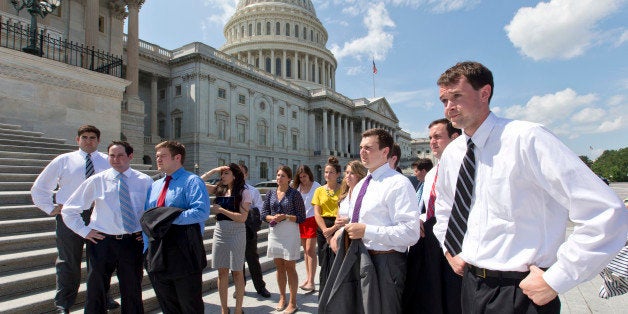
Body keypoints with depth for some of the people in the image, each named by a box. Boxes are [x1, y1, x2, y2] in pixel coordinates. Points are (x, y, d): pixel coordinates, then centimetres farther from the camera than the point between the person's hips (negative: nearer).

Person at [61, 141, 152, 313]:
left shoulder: (145, 181, -1)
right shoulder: (96, 180, -1)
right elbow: (68, 210, 6)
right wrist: (84, 231, -1)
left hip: (133, 242, 0)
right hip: (102, 241, 0)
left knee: (132, 292, 14)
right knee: (96, 293, 15)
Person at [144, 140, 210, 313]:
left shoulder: (192, 181, -7)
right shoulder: (155, 185, 17)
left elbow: (202, 212, -23)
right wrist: (146, 247, 7)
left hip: (184, 255, -7)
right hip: (158, 256, 7)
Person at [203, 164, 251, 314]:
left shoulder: (244, 192, -8)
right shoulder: (219, 189, 7)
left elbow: (242, 218, -15)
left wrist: (221, 210, -15)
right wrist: (213, 171, -3)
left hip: (236, 232, -5)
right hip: (219, 231, 5)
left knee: (237, 272, 6)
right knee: (222, 272, 12)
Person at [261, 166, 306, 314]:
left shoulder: (294, 194, -7)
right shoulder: (270, 193, 6)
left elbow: (301, 217, -6)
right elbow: (264, 213, 7)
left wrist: (286, 217, -19)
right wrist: (273, 218, -13)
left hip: (290, 232, -4)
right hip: (274, 233, 5)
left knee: (290, 267, 2)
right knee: (279, 267, 14)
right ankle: (282, 298, 31)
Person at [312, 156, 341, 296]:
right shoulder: (319, 190, 9)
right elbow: (317, 213, 3)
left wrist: (333, 229, -14)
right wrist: (325, 230, -9)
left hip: (339, 227, -2)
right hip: (322, 228, 2)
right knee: (324, 263, 8)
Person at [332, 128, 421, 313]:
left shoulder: (398, 183, -16)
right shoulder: (361, 184, 12)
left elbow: (410, 233, -23)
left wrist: (366, 231, -24)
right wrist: (341, 231, 2)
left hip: (385, 262, -8)